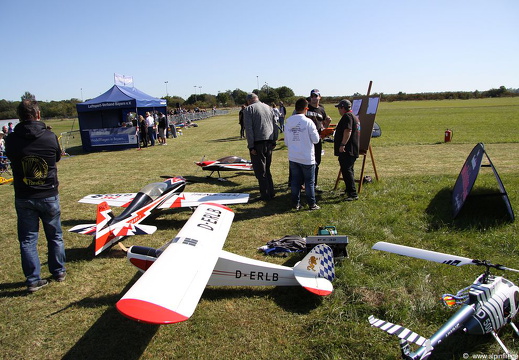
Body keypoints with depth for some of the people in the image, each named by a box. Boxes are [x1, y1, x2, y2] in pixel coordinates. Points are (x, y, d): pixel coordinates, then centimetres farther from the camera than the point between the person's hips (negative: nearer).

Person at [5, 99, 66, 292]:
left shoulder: (11, 140, -9)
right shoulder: (50, 137, -11)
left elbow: (11, 157, 9)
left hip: (23, 198, 0)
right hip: (49, 196, 0)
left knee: (27, 239, 10)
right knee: (55, 236, 16)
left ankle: (33, 280, 13)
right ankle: (58, 271, 28)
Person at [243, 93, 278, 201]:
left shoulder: (248, 109, -4)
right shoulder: (269, 108, 14)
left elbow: (248, 129, -12)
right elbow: (275, 126, 14)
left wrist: (251, 146, -12)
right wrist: (274, 141, 17)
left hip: (258, 143, -6)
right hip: (269, 142, 6)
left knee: (260, 171, 1)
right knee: (267, 169, 18)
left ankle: (266, 195, 3)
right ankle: (271, 193, 22)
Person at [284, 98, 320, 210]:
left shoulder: (288, 122, 2)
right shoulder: (308, 122, -13)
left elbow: (286, 142, 9)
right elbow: (316, 140, -6)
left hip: (293, 158, 4)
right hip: (307, 158, -4)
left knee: (295, 181, 12)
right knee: (309, 182, 7)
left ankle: (295, 203, 17)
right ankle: (312, 204, 14)